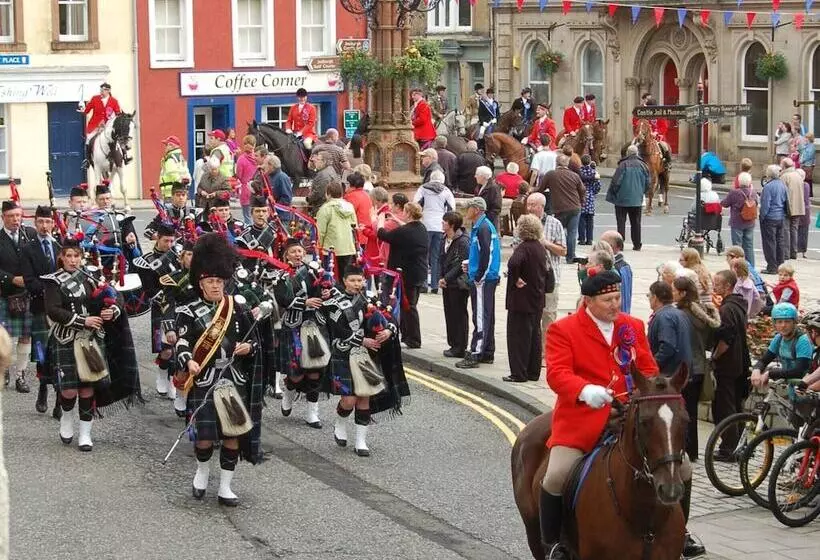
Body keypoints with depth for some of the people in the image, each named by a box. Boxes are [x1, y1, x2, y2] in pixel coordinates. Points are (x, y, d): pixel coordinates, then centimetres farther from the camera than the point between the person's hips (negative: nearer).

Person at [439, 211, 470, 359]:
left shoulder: (463, 241, -14)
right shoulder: (446, 240, 11)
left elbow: (462, 264, -18)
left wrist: (446, 278, -16)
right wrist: (442, 278, 2)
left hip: (458, 284, -8)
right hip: (447, 284, 8)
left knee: (459, 315, -2)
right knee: (449, 314, 11)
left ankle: (460, 348, 3)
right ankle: (453, 345, 20)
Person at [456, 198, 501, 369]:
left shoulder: (483, 228, -15)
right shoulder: (485, 226, 16)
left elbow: (486, 254, -21)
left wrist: (478, 277, -17)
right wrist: (469, 262, 14)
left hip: (482, 280, -11)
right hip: (488, 278, 11)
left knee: (481, 317, -9)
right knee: (486, 316, 14)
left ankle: (475, 354, -10)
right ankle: (487, 353, 20)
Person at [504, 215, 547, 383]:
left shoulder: (524, 248, -18)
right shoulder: (541, 248, 7)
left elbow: (513, 263, -37)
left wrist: (515, 279, -22)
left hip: (522, 299, -8)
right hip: (538, 299, 8)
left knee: (518, 335, -1)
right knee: (534, 335, 13)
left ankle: (519, 373, 0)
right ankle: (533, 372, 19)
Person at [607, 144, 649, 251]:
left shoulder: (623, 165, -12)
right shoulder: (642, 166, 1)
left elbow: (616, 181, -14)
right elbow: (647, 183, 7)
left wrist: (612, 194, -2)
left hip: (622, 198, -4)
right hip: (637, 200, 4)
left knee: (621, 222, 2)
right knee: (636, 223, 12)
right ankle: (637, 244, 13)